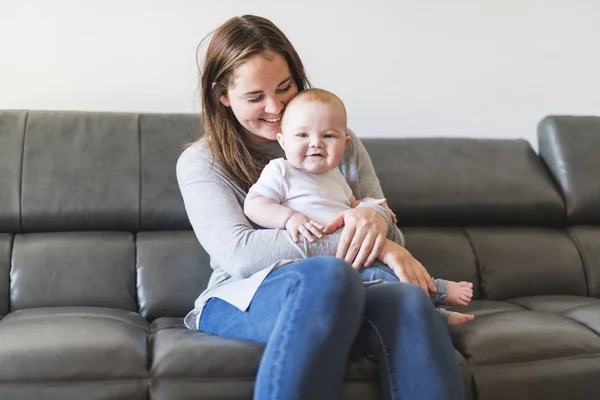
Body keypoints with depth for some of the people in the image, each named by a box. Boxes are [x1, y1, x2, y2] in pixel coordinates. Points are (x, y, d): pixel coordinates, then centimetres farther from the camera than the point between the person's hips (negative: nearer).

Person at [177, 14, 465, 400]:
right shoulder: (200, 163, 5)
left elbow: (385, 222, 16)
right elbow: (240, 253, -11)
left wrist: (375, 216, -11)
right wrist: (343, 241, -20)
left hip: (339, 296, 3)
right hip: (243, 301, -3)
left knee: (407, 299, -34)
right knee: (328, 273, -38)